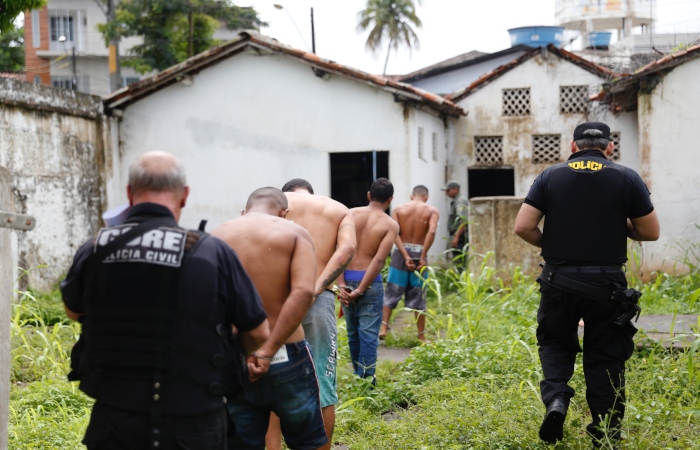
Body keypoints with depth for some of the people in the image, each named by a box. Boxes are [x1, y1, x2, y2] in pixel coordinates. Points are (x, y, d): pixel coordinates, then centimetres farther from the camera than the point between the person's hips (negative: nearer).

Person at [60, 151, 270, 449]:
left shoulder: (92, 253, -5)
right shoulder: (211, 253, -11)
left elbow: (73, 311, 16)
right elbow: (258, 334, -2)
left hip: (114, 424, 1)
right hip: (191, 424, -1)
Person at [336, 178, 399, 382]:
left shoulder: (351, 214, 3)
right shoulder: (391, 225, -5)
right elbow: (379, 260, -15)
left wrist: (341, 284, -6)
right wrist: (360, 291, -14)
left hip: (346, 279, 4)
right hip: (369, 282, -4)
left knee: (353, 332, 16)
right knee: (368, 334, 1)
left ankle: (358, 376, 29)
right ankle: (366, 379, 0)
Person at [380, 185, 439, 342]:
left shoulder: (399, 210, 5)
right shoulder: (432, 211, 1)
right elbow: (432, 231, -17)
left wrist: (405, 255, -13)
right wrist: (423, 256, -15)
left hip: (400, 253, 1)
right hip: (419, 253, -1)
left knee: (392, 293, 9)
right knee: (418, 297, 6)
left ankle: (384, 328, 2)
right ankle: (421, 335, 11)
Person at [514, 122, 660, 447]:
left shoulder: (550, 176, 2)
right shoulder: (626, 178, 0)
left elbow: (523, 227, -5)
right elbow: (650, 232, 2)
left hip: (559, 280, 1)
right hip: (607, 283, 0)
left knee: (555, 343, 19)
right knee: (605, 358, 9)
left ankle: (555, 397, -6)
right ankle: (605, 436, 12)